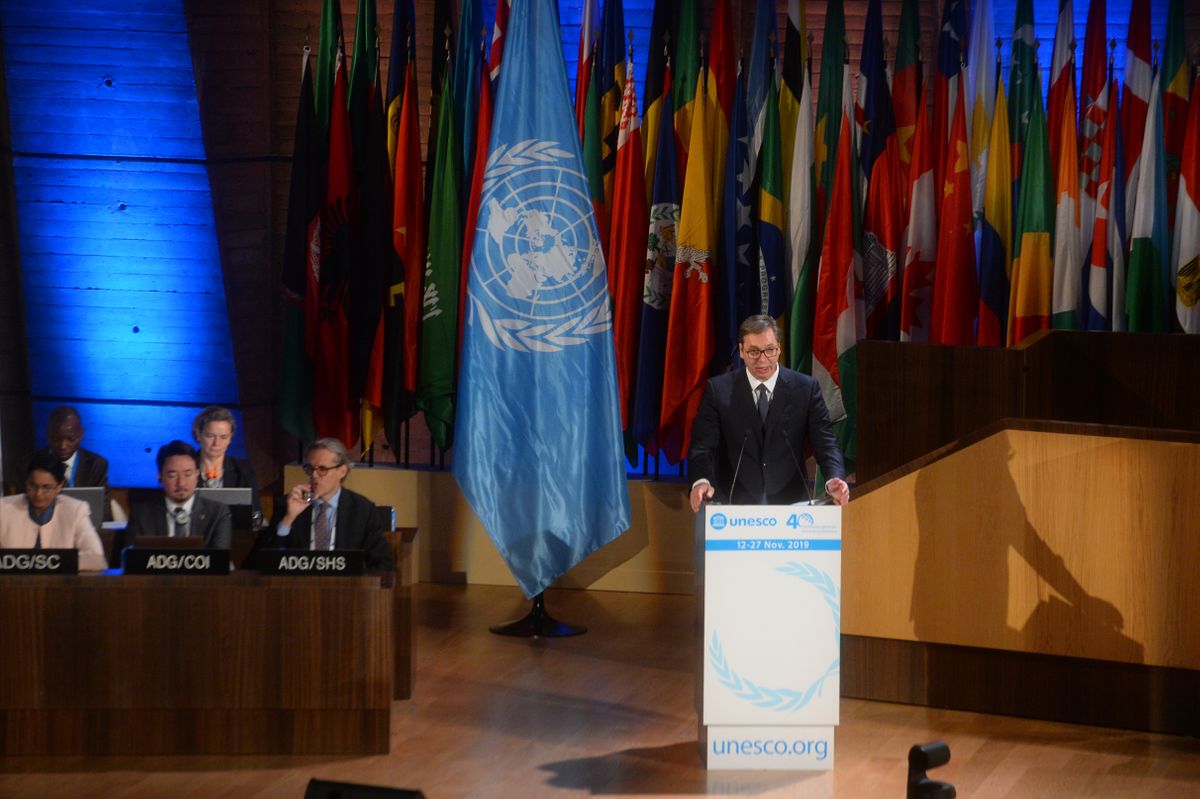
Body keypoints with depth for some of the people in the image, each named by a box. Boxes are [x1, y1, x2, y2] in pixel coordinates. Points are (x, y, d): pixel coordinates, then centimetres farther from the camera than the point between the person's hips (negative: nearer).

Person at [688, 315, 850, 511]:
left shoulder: (805, 389, 6)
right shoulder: (718, 390, 4)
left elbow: (824, 442, 2)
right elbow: (702, 445, -1)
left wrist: (835, 479, -18)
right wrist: (701, 481, -22)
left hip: (790, 503, 1)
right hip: (734, 505, -1)